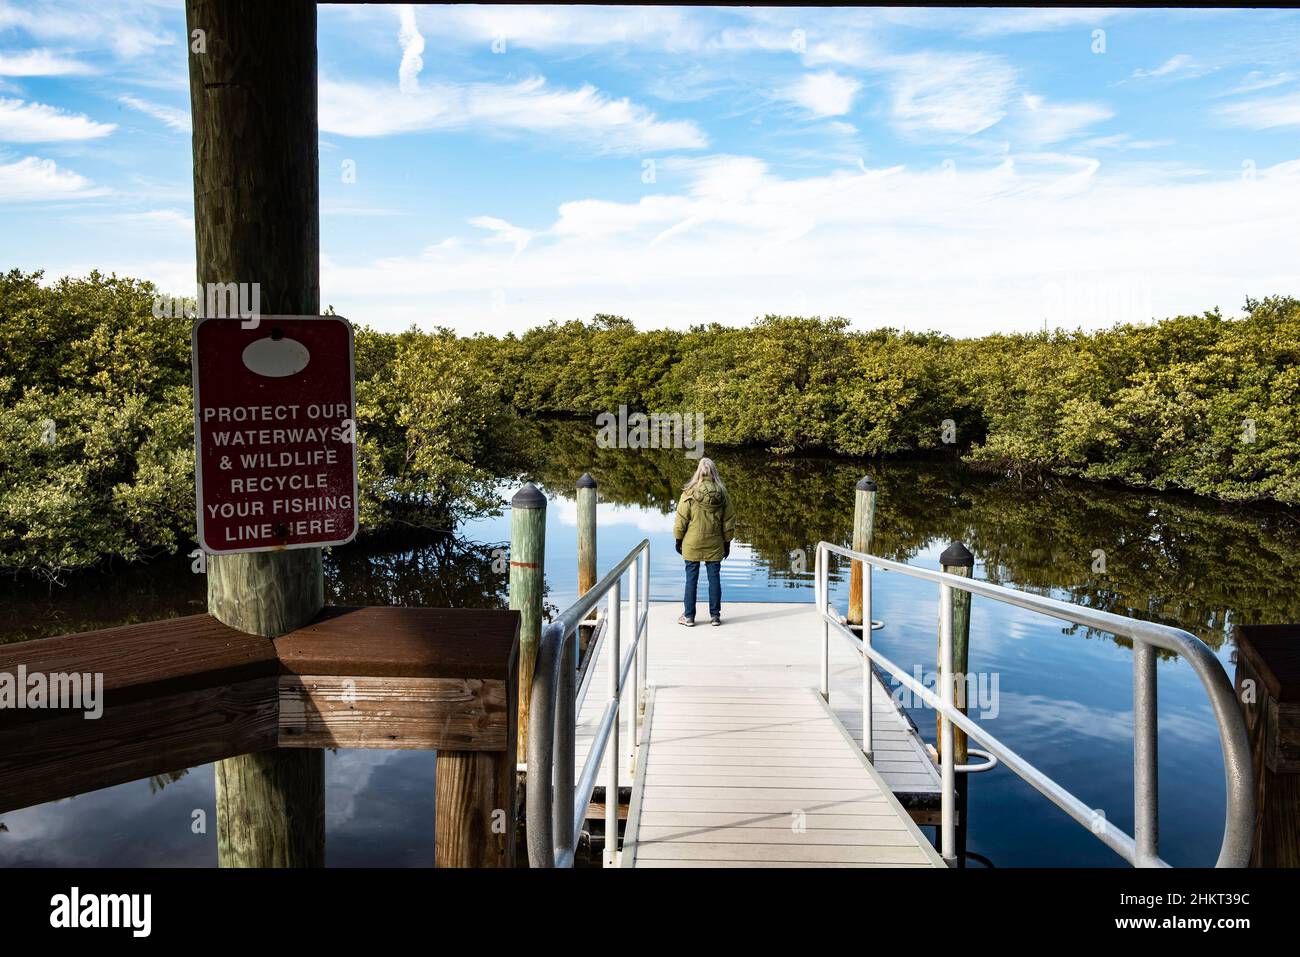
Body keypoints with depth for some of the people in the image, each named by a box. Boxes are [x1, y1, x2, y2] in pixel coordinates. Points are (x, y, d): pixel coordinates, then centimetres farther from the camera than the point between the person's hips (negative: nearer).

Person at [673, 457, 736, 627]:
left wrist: (678, 539, 6)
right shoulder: (722, 494, -3)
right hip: (715, 545, 2)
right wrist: (727, 542, 14)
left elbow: (681, 519, -6)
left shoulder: (689, 493, -11)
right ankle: (715, 615, 15)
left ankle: (689, 616, 12)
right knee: (714, 579, 9)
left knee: (691, 579, 6)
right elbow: (729, 521, 4)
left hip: (692, 544, -2)